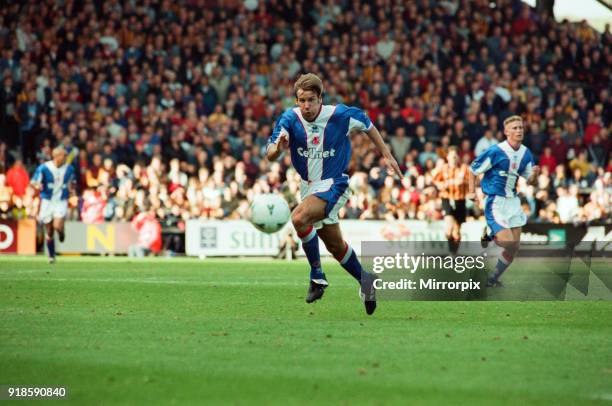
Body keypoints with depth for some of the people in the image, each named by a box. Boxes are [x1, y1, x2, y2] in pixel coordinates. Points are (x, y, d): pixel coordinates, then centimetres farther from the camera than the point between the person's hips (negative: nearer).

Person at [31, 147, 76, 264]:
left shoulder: (69, 169, -1)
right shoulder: (43, 168, -11)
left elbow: (71, 181, 18)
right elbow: (33, 182, -6)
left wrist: (71, 188, -2)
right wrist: (37, 185, -29)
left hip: (61, 201, 1)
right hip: (47, 201, -1)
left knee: (57, 226, -21)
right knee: (49, 232, 5)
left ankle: (61, 231, 18)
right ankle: (51, 256, 23)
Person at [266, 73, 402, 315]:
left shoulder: (340, 115, -17)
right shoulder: (290, 119, -13)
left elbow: (367, 124, 3)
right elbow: (270, 154, -21)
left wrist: (386, 155, 6)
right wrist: (278, 148, -45)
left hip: (333, 184, -5)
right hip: (308, 186, 5)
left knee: (299, 218, -31)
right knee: (335, 246, 16)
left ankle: (317, 275, -17)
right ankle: (365, 281, 38)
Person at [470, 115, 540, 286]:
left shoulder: (526, 153, 5)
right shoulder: (495, 152, -15)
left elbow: (530, 181, 12)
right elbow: (473, 170, -7)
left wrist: (534, 174, -10)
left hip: (513, 201, 7)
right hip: (495, 202, -7)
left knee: (514, 248, 5)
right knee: (508, 242, -18)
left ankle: (493, 279, 22)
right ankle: (488, 236, 13)